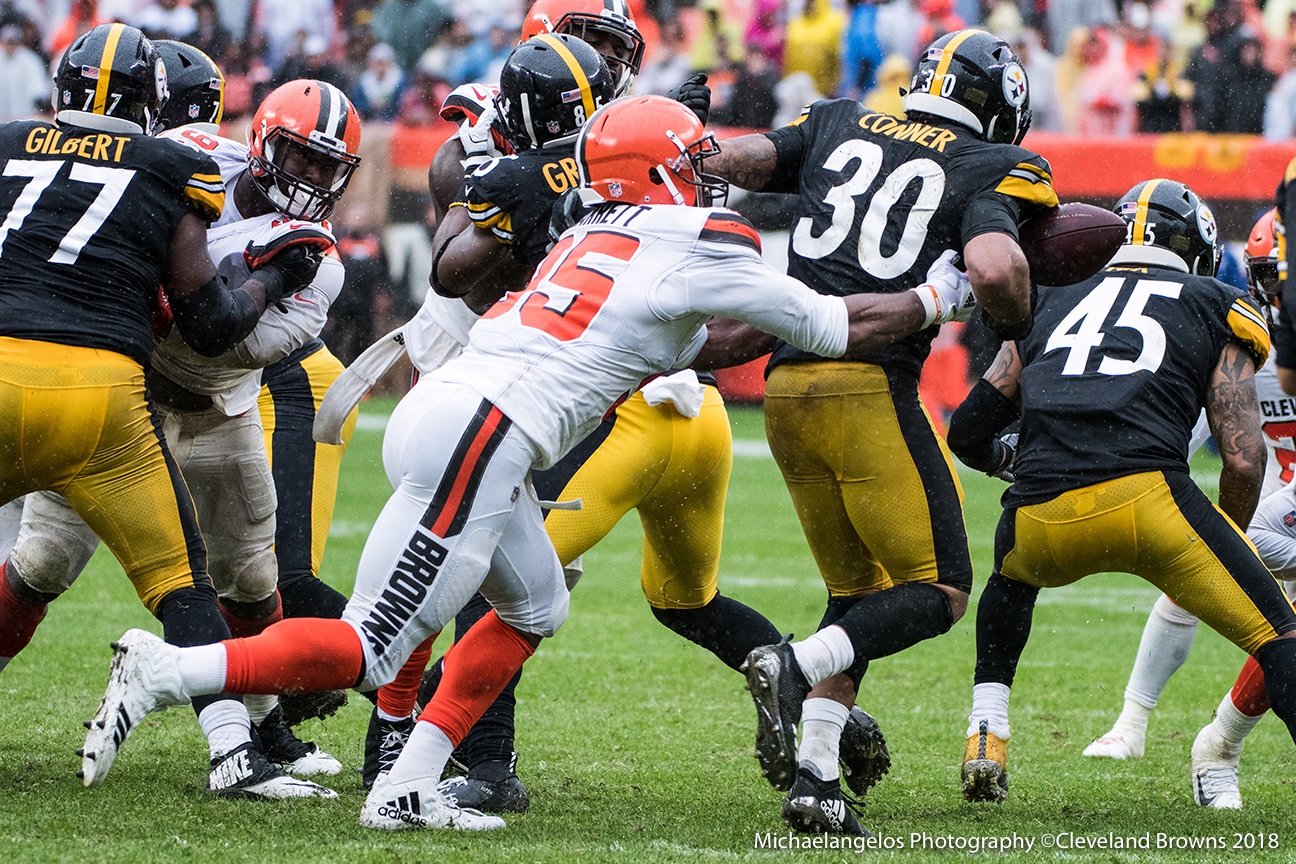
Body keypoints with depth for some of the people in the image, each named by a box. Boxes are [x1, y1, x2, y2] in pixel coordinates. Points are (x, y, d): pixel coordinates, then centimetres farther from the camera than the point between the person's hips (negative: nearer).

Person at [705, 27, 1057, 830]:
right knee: (939, 591, 2)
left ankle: (814, 773, 4)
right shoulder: (985, 171, 3)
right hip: (870, 386, -6)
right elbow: (994, 269, -14)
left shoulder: (838, 125, 18)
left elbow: (741, 160, 5)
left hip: (786, 386, 6)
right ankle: (796, 666, -21)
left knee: (857, 592, 16)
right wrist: (1022, 327, 4)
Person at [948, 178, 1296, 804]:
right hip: (1146, 494, -4)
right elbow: (1244, 459, 9)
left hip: (1039, 518, 4)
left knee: (1012, 578, 39)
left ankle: (986, 735, 27)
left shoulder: (1050, 307, 30)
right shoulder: (1213, 310, 20)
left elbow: (971, 433, 32)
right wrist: (1223, 546, 26)